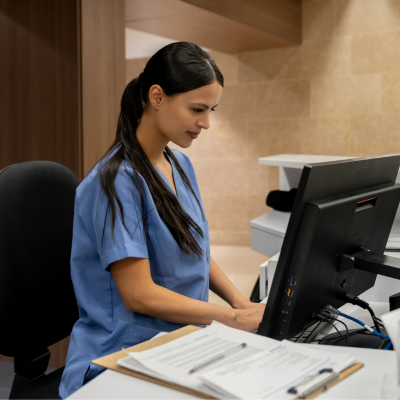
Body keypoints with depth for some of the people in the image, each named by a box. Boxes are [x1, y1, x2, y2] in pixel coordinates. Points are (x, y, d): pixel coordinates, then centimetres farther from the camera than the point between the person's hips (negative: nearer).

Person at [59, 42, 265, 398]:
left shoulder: (180, 165, 10)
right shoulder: (118, 180, -17)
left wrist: (242, 301, 1)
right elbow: (139, 295, -19)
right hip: (126, 358, -8)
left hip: (182, 344, 8)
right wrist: (235, 318, -16)